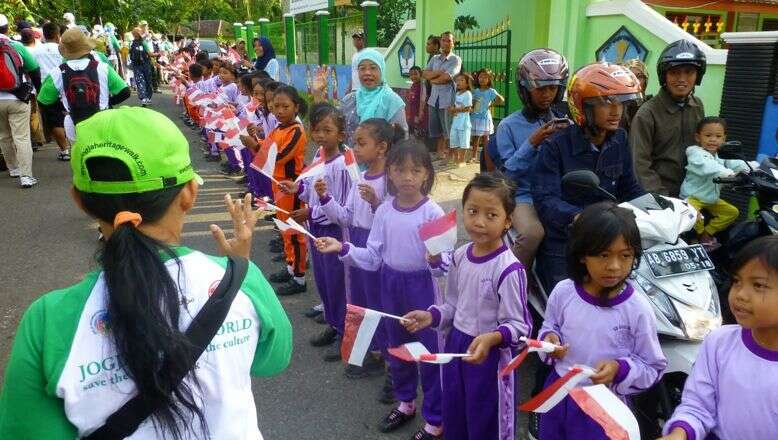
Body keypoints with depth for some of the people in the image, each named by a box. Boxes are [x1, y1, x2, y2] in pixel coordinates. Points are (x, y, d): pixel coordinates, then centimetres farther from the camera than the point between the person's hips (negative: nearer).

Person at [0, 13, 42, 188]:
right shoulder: (17, 46, -6)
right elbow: (34, 70, 0)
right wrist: (39, 91, 14)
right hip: (17, 99, -2)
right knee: (22, 138, -3)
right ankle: (25, 176, -8)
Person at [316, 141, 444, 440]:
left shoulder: (432, 212, -16)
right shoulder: (384, 211, -3)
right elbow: (373, 257, 0)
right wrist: (342, 249, -13)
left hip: (421, 285, -5)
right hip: (390, 283, 5)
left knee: (429, 350, 5)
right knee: (396, 345, 21)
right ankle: (405, 403, 45)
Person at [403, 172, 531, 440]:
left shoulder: (509, 269, -23)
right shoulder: (460, 256, -2)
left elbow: (519, 325, -20)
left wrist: (492, 338, -37)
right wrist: (431, 316, -5)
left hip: (489, 354, -6)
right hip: (456, 345, 6)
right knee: (453, 417, 23)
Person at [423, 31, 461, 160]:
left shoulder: (456, 59, -4)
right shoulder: (434, 58, 14)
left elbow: (446, 77, -16)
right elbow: (424, 74, 2)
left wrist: (432, 79, -1)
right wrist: (438, 72, -12)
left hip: (447, 99, -6)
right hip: (433, 98, 6)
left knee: (448, 127, 1)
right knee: (435, 126, 12)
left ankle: (447, 150, 13)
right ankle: (439, 150, 24)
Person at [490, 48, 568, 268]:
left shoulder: (564, 123, 13)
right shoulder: (509, 126, 2)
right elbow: (508, 173, -6)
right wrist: (532, 143, -15)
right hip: (524, 196, -3)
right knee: (532, 233, -33)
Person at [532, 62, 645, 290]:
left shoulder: (619, 140, 4)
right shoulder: (556, 145, -15)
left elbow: (629, 188, 9)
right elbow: (545, 198, -24)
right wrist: (577, 216, -42)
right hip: (563, 248, -5)